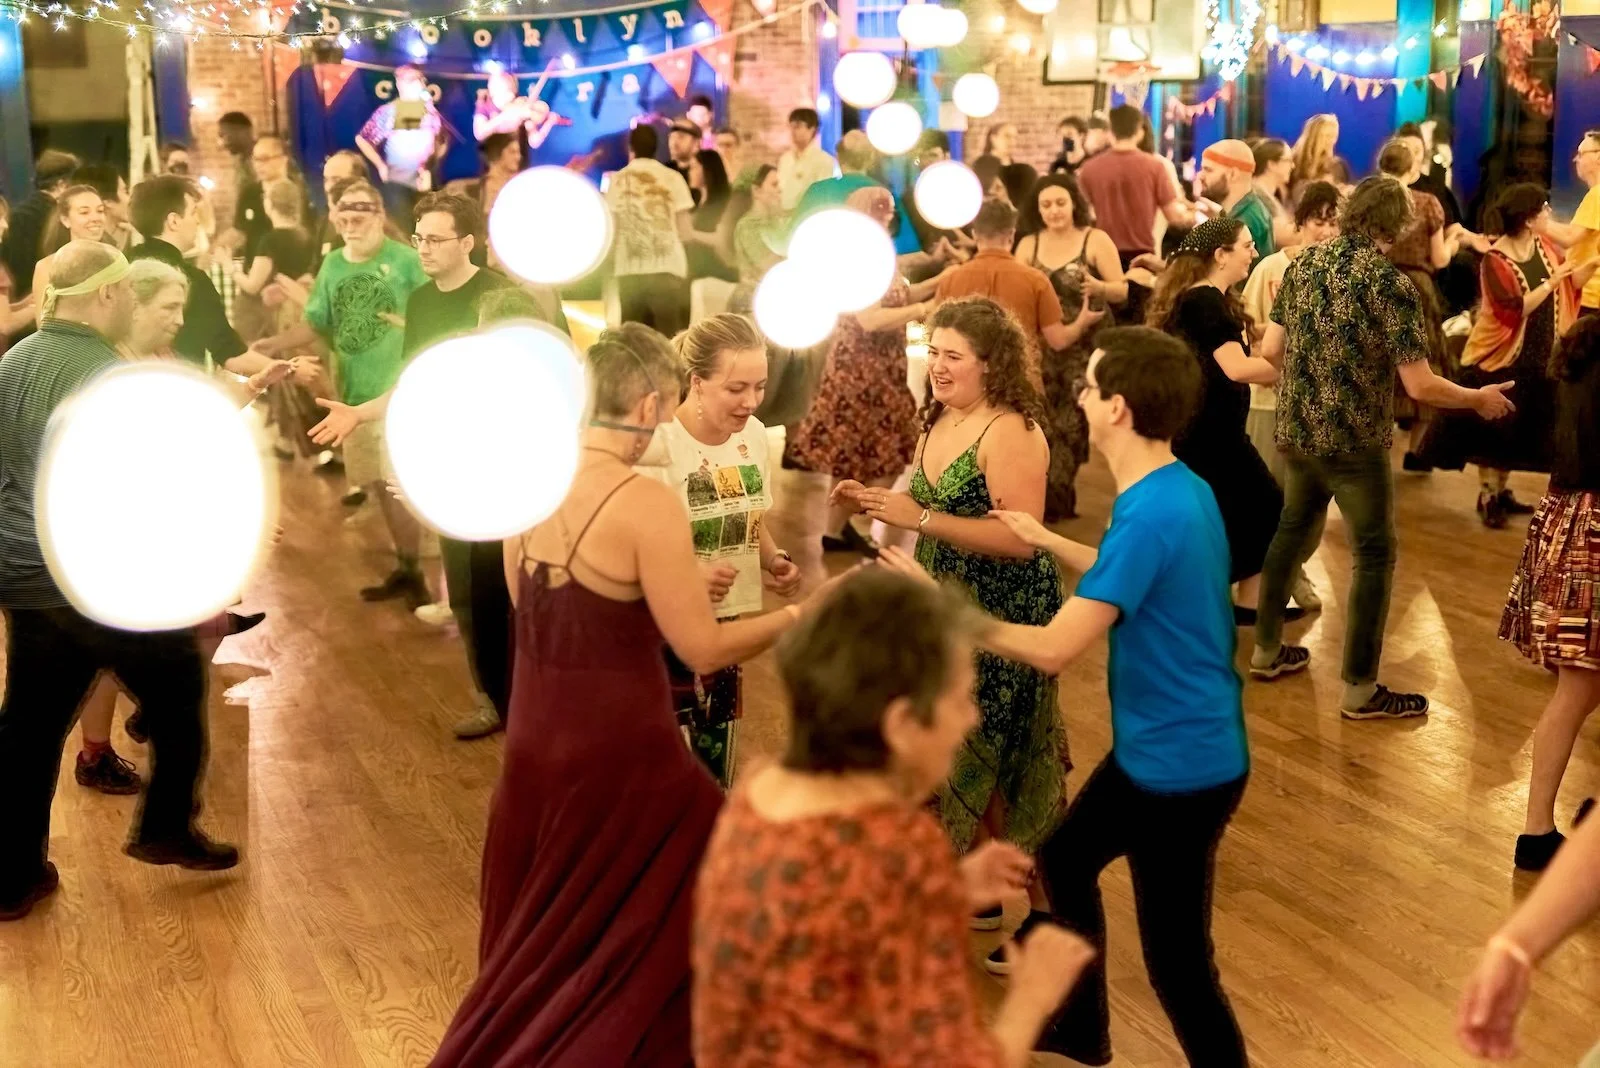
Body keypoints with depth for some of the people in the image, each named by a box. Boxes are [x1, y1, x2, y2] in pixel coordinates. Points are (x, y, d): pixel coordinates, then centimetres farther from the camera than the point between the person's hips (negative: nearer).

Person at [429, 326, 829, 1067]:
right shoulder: (647, 503, -20)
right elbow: (704, 650, -17)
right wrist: (800, 614, -5)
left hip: (535, 743, 7)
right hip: (618, 751, -7)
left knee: (541, 935, 24)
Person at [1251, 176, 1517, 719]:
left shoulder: (1303, 264, 2)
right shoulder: (1390, 282, -16)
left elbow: (1269, 349, 6)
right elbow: (1419, 386, -18)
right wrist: (1480, 399, -2)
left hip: (1297, 430, 7)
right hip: (1355, 440, -6)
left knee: (1292, 532, 23)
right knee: (1374, 556, 4)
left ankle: (1266, 650, 35)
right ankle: (1359, 690, 8)